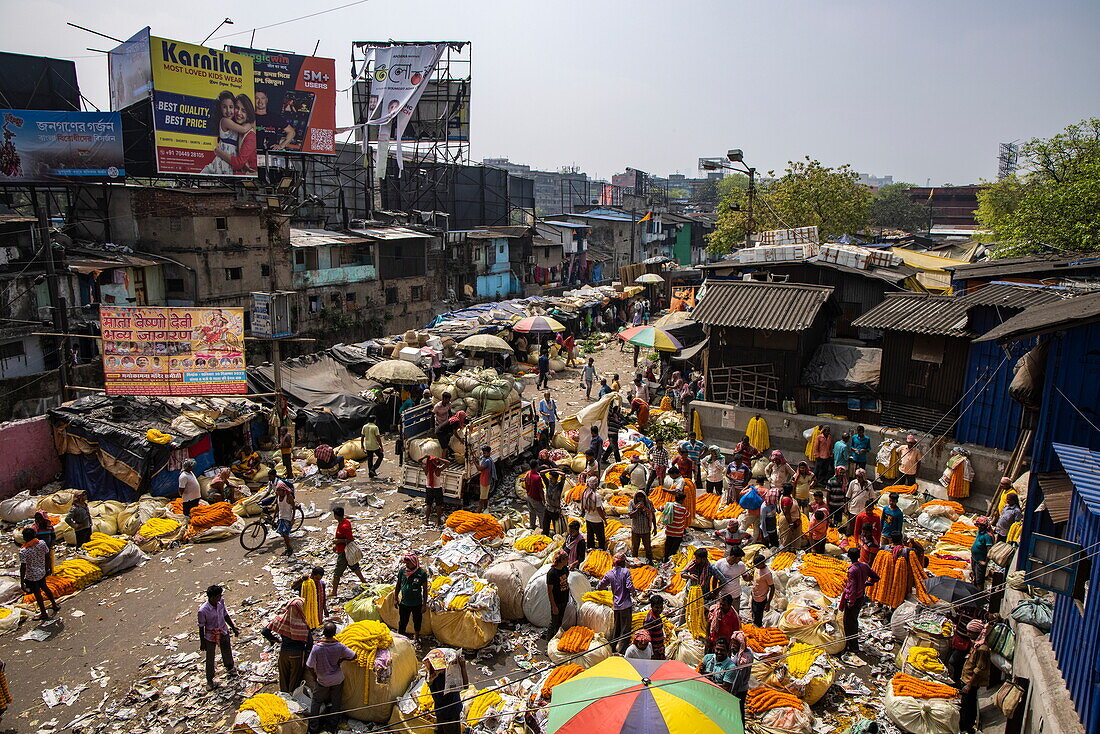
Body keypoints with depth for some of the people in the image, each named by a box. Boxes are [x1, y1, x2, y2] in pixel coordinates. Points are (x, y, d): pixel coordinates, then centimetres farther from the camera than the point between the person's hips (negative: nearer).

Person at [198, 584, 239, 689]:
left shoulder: (221, 602, -16)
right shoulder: (203, 610, -30)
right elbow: (201, 627, -16)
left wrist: (233, 627, 7)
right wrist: (202, 642, -8)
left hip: (223, 632, 4)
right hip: (210, 635, -4)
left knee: (227, 651, 24)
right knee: (210, 658, 13)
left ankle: (230, 668, 52)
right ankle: (209, 679, 36)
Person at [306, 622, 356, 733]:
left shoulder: (317, 648, -26)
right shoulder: (340, 646, -21)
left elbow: (310, 666, -17)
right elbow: (353, 656, -10)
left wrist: (315, 676, 1)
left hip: (323, 681, -1)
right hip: (338, 679, 1)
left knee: (316, 702, 20)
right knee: (336, 702, 21)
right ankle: (332, 723, 33)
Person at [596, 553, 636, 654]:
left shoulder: (609, 574, 1)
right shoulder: (626, 571, -10)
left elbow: (599, 587, 6)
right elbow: (630, 586, -16)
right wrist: (633, 593, 5)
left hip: (616, 605, 4)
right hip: (626, 604, -4)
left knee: (616, 627, 21)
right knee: (625, 628, 4)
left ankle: (612, 647, 28)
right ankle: (621, 651, 2)